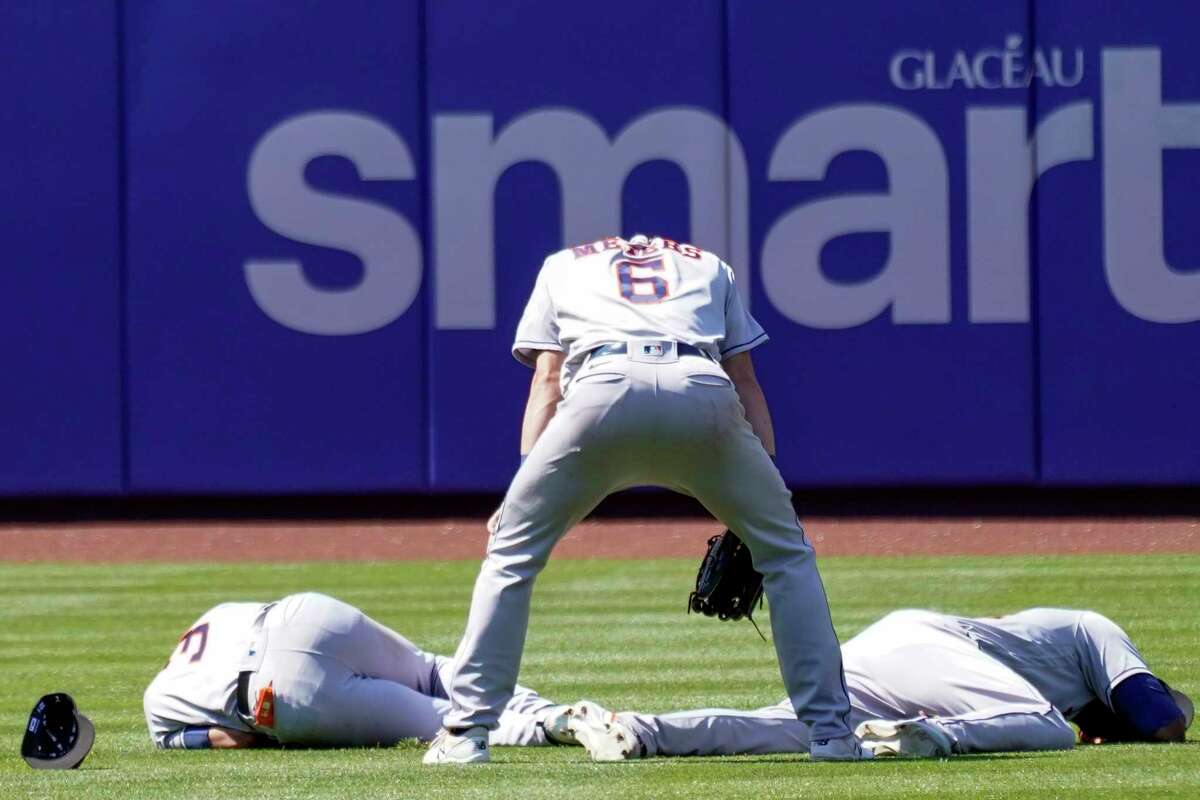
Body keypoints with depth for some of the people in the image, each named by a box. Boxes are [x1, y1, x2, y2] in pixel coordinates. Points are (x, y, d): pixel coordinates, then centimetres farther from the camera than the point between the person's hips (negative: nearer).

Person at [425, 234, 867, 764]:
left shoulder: (562, 267, 36)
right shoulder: (711, 267, 39)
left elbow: (546, 381, 23)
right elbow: (745, 382, 29)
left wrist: (523, 493, 16)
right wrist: (768, 477, 24)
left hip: (603, 388, -1)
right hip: (704, 390, 1)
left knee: (511, 552, 15)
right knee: (786, 551, 19)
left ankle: (466, 732, 8)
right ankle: (830, 730, 13)